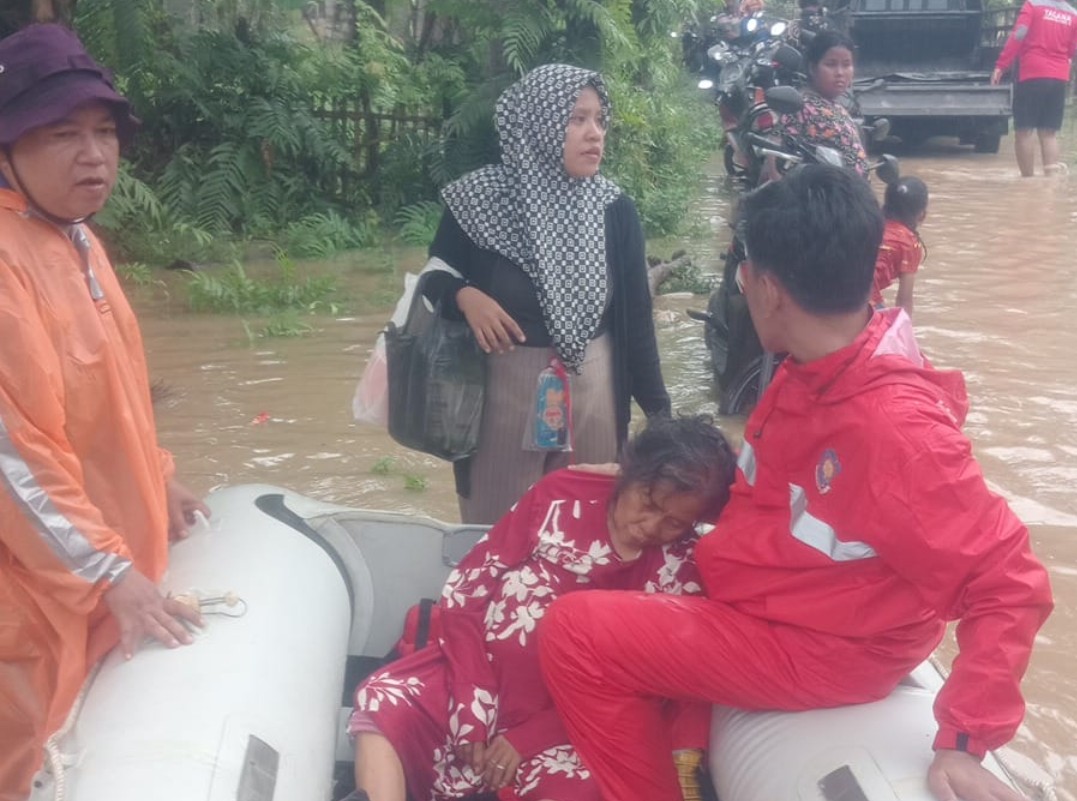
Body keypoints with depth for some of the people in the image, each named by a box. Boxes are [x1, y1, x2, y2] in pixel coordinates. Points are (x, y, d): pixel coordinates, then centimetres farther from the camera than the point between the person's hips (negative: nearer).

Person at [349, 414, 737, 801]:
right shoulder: (560, 496, -4)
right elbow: (464, 592, -3)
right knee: (383, 706, -26)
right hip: (483, 675, 1)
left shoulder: (683, 569, -3)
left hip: (560, 722, -1)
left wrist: (527, 737, -13)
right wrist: (472, 698, -13)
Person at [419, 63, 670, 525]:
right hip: (501, 392, -2)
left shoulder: (615, 210, 0)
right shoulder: (479, 200, -6)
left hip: (593, 392, 2)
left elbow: (636, 314, 3)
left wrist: (658, 408, 2)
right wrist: (464, 296, -17)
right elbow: (434, 279, 5)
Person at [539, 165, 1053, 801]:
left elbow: (1012, 581, -28)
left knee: (575, 635, -15)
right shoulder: (817, 368, -5)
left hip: (822, 646, -9)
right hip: (776, 594, 9)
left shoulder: (894, 426, -32)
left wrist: (965, 741, -29)